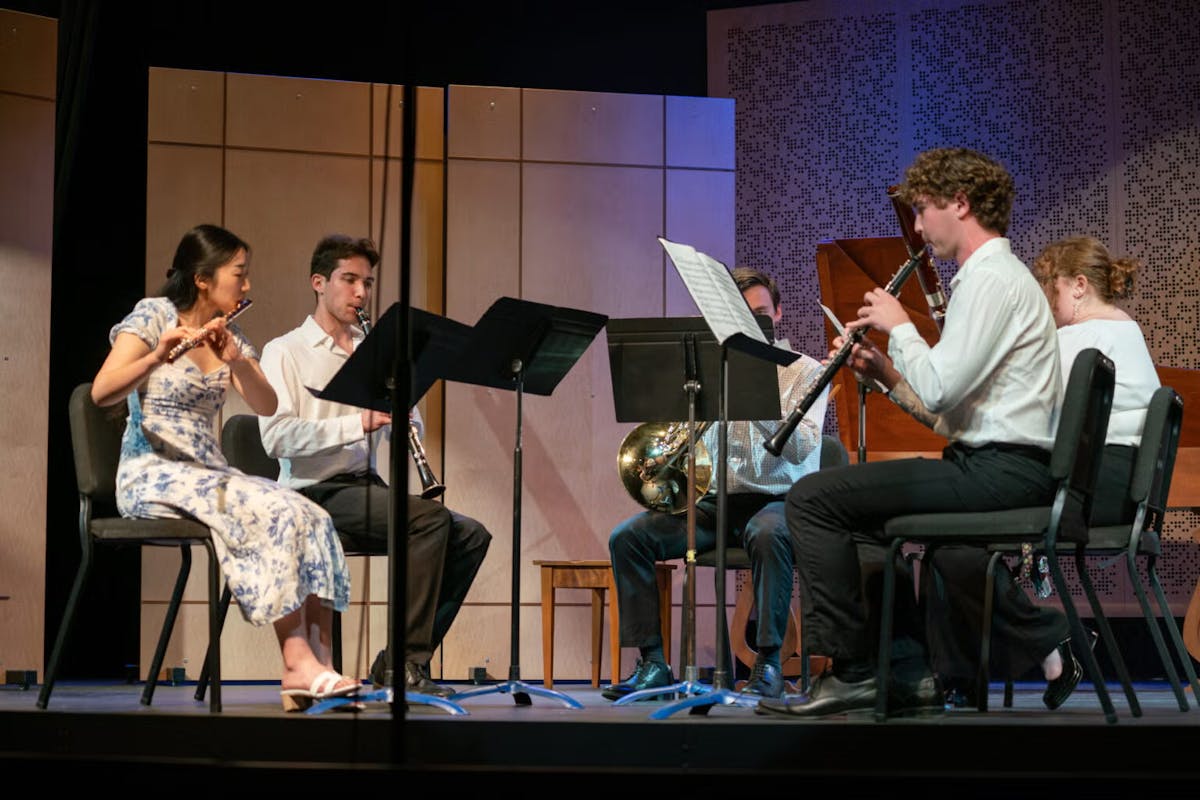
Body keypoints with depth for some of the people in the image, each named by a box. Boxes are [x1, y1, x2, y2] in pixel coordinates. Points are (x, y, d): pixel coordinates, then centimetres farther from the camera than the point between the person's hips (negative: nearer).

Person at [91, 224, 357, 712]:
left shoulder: (229, 334, 13)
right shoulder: (154, 315, -5)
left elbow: (266, 407, -1)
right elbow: (102, 393, -18)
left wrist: (235, 360, -18)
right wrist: (158, 357, -34)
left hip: (208, 473, 7)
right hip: (152, 474, -6)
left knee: (311, 520, -19)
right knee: (274, 512, -29)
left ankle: (316, 664, -26)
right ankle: (297, 662, -27)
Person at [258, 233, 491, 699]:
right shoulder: (285, 352, -1)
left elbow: (408, 430, 15)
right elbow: (275, 437, -16)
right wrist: (358, 422, -23)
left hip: (367, 487, 7)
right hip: (316, 491, -7)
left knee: (470, 536, -11)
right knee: (430, 518, -27)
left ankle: (399, 663, -7)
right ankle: (408, 662, -22)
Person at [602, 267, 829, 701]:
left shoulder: (804, 371, 3)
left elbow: (801, 449, -13)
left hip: (778, 498, -4)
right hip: (718, 500, 4)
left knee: (768, 533, -40)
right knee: (627, 536, -15)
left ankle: (768, 661, -31)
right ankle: (652, 662, -13)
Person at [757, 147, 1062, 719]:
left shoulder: (991, 278, -12)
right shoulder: (995, 275, 21)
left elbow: (939, 389, -20)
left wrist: (899, 326, -6)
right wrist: (886, 373, 10)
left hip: (999, 472, -11)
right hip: (996, 465, 11)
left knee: (812, 498, -12)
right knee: (854, 514, 24)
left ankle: (853, 670, -6)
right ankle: (909, 672, 14)